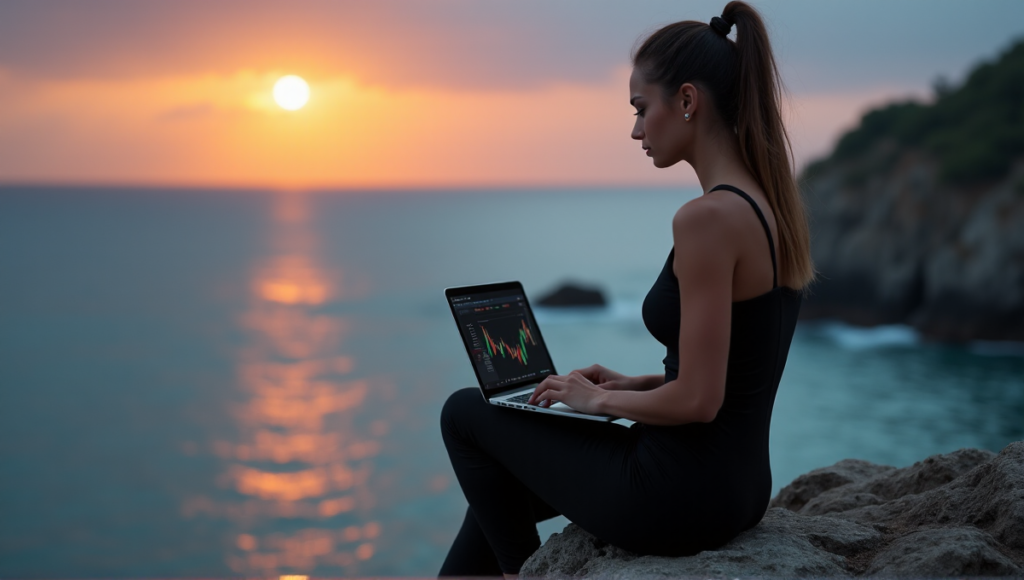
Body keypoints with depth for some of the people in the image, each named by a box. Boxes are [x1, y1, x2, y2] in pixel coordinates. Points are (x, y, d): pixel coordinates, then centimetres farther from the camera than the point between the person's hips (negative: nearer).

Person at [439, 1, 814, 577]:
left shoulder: (708, 217, -24)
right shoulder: (775, 204, 5)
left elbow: (697, 400, -25)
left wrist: (598, 400, -8)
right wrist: (632, 384, 11)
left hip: (679, 498, -9)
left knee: (466, 413, 12)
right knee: (505, 489, 27)